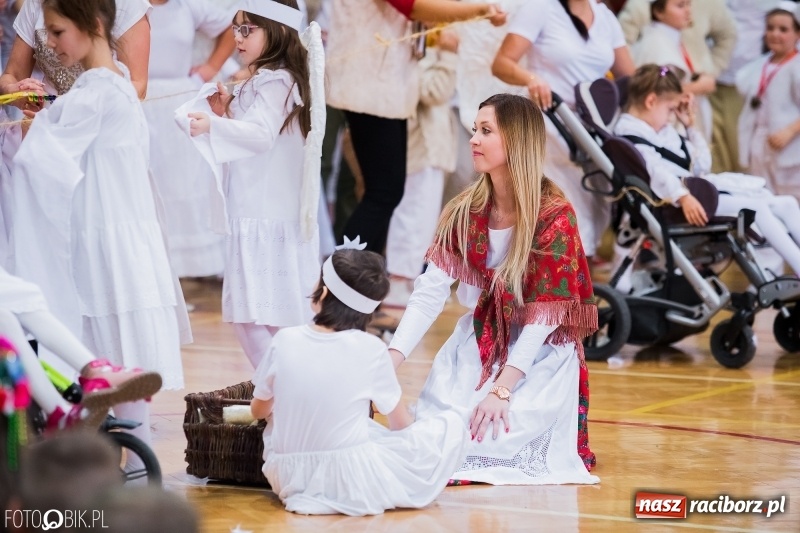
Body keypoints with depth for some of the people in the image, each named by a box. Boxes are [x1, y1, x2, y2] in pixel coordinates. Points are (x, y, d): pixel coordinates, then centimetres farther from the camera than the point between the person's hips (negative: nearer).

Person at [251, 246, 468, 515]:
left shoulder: (285, 340, -6)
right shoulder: (371, 349, -13)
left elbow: (258, 410, 10)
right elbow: (401, 424, 1)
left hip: (286, 477, 5)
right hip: (350, 480, -5)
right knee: (451, 426, 6)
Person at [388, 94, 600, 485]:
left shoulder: (555, 218, -16)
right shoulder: (465, 212, 0)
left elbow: (542, 316, -18)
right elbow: (430, 291, -6)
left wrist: (502, 389, -25)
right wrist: (392, 357, -20)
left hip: (539, 355, -4)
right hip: (477, 346, 5)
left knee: (483, 436, -22)